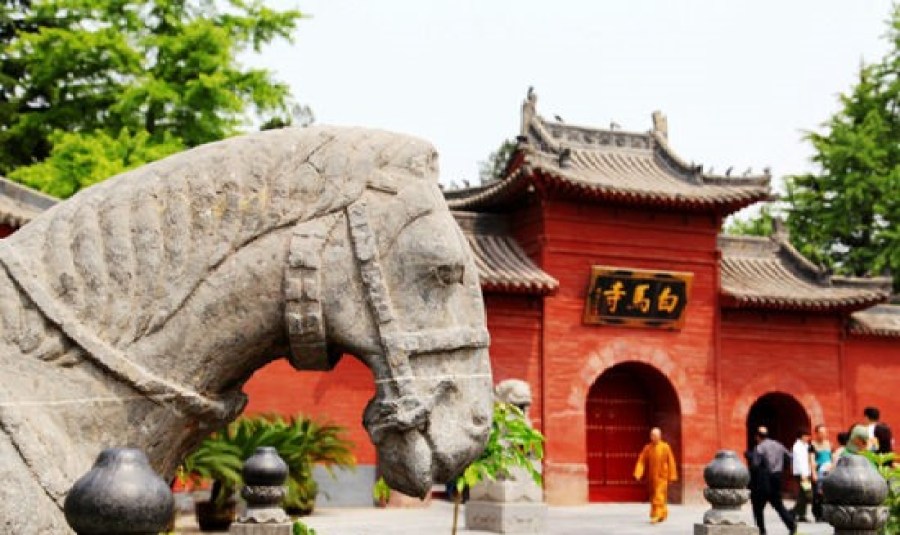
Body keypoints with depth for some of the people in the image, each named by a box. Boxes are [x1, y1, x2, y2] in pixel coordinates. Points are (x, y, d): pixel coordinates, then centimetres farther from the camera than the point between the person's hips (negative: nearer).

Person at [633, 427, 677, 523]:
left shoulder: (665, 447, -6)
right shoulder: (647, 448, 2)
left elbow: (670, 462, -4)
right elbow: (641, 461, -4)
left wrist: (671, 476, -5)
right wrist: (637, 474, -15)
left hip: (661, 477, -4)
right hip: (651, 477, 4)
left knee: (658, 496, -12)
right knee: (653, 496, 13)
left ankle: (656, 515, -14)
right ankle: (663, 513, 30)